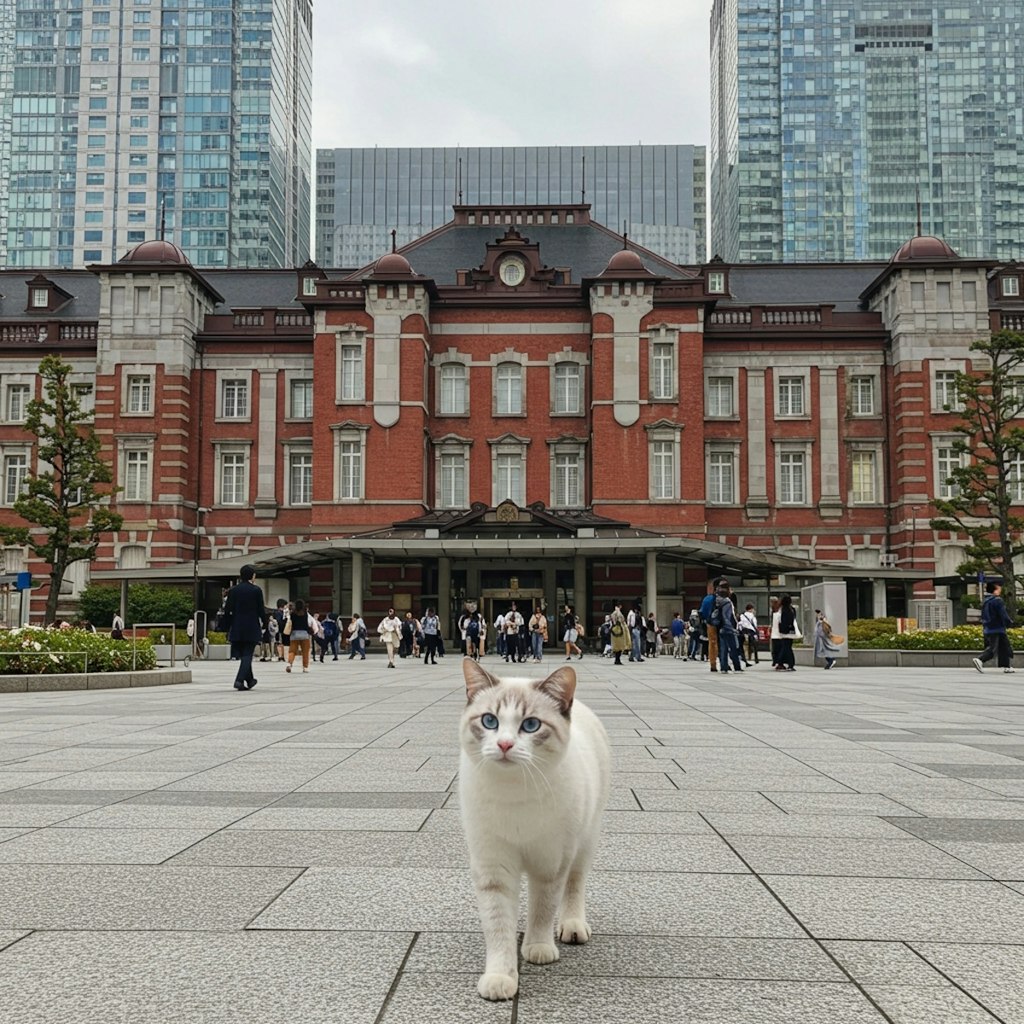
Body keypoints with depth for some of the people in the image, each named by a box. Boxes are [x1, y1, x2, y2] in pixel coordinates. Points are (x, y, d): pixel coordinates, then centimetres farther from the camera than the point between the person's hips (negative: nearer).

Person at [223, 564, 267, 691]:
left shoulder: (233, 590, 3)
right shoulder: (256, 590, -6)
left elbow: (227, 610, 2)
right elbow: (261, 610, -6)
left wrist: (230, 624, 13)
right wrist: (264, 623, 8)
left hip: (237, 628, 4)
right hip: (252, 628, -4)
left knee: (243, 654, 15)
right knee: (247, 655, -1)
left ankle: (249, 680, 26)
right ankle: (240, 680, -14)